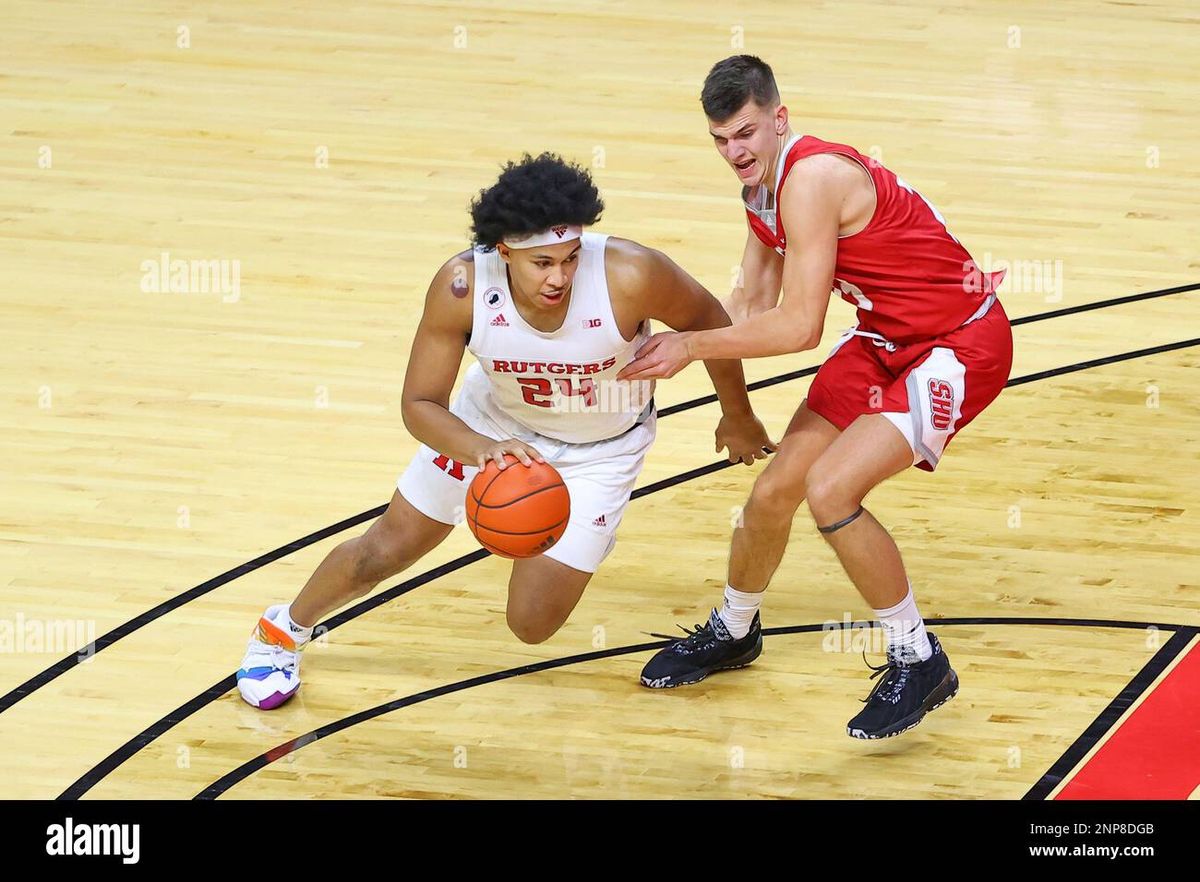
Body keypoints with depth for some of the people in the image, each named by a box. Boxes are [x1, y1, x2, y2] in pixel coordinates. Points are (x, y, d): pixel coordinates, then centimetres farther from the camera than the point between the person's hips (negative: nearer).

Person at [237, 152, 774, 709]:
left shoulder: (629, 277, -38)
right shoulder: (461, 286, -33)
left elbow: (709, 321, -17)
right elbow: (420, 404, -24)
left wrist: (738, 418, -1)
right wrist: (486, 451, -45)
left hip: (600, 449, -1)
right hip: (492, 424, 1)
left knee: (532, 622, -6)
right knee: (386, 550, 12)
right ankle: (283, 631, 41)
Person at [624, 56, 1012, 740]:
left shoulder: (814, 178, -28)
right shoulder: (762, 184, 2)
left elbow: (800, 326, -30)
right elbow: (753, 301, 9)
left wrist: (693, 345, -24)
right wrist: (682, 347, -6)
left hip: (962, 345, -9)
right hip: (887, 338, 9)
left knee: (831, 490, -23)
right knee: (775, 491, 10)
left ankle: (920, 663, -6)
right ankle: (732, 633, 38)